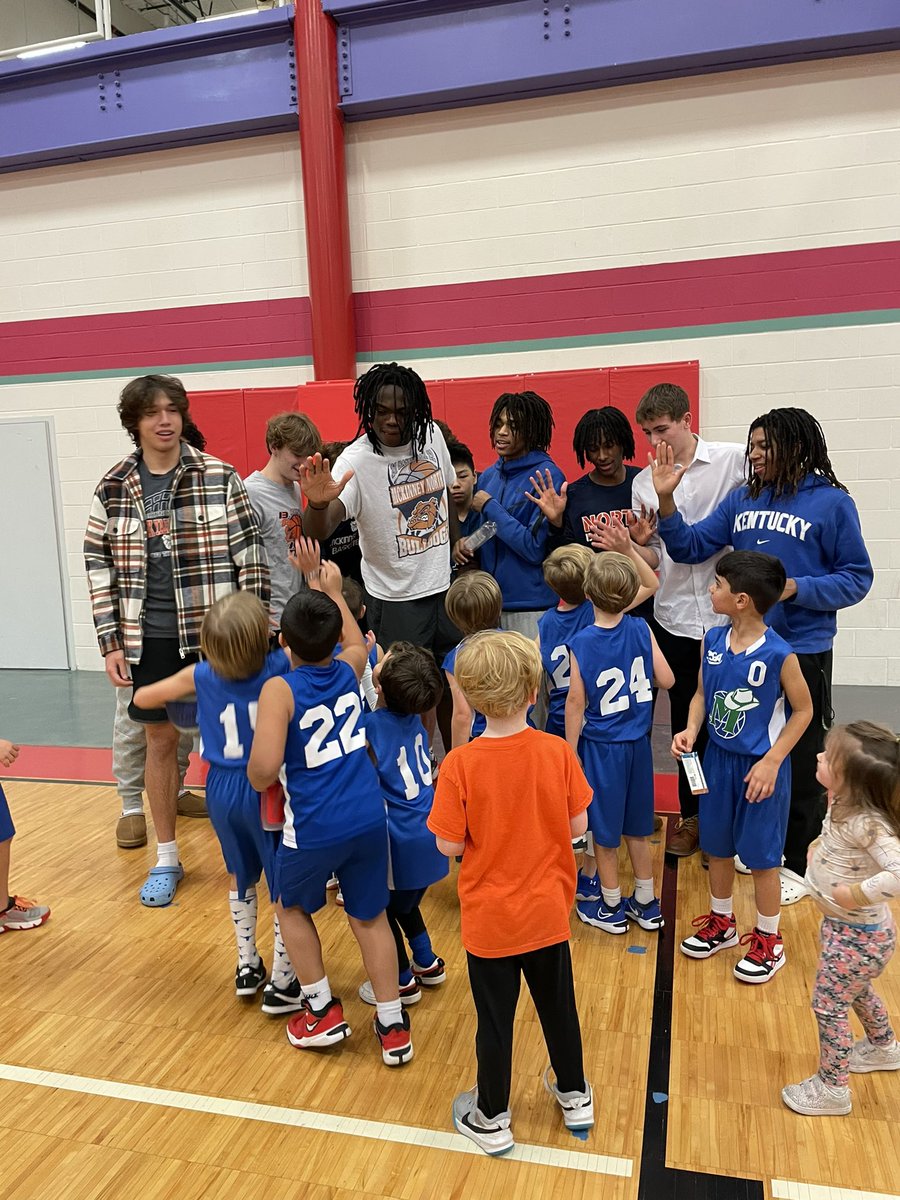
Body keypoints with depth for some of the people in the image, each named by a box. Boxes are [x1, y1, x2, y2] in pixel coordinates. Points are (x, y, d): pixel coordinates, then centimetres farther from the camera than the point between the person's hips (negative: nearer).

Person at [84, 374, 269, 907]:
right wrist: (111, 642, 1)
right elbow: (99, 565, 5)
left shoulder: (220, 477, -4)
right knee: (161, 740, 13)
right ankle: (167, 858, 29)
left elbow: (250, 553, -4)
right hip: (150, 638, 2)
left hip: (215, 633, -2)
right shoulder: (113, 489, 2)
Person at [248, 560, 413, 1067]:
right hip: (369, 819, 4)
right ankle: (394, 1026, 25)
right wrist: (332, 591, 35)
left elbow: (264, 767, -24)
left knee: (292, 907, 25)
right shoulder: (349, 669, 1)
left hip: (314, 828, -4)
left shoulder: (280, 690, -13)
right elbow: (357, 642, 28)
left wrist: (257, 783, -1)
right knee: (370, 916, 19)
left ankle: (323, 1011, 32)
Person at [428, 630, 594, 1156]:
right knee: (559, 1005, 24)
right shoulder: (558, 752, -15)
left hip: (490, 920, -2)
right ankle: (575, 1096, 45)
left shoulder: (460, 764, -21)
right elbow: (578, 826, -6)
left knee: (495, 1019, 16)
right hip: (548, 913, 3)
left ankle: (492, 1119, 36)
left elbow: (449, 845, -16)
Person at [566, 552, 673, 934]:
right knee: (636, 828, 19)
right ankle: (646, 904, 32)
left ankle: (610, 908, 28)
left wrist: (571, 752, -2)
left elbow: (576, 702, -13)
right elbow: (666, 680, -2)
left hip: (599, 746, -3)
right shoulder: (640, 629, -11)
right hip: (637, 743, 4)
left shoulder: (581, 643, -18)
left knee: (603, 830, 13)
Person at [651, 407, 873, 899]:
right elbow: (691, 546, 4)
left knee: (799, 764, 8)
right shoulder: (742, 499, 5)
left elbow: (856, 578, -7)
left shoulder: (831, 502, -8)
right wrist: (666, 499, -8)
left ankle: (796, 863, 26)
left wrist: (796, 588, -20)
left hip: (802, 651, -4)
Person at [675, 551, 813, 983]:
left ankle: (768, 941, 30)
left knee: (761, 856, 9)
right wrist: (690, 729, -11)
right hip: (718, 758, 6)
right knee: (717, 846, 19)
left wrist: (771, 762, -14)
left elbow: (803, 710, -10)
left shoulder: (778, 654, -21)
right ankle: (721, 923, 41)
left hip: (760, 767, -5)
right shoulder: (713, 640, -6)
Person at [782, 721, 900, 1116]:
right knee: (855, 990, 31)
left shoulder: (865, 824, -36)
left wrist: (857, 895, -37)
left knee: (828, 1004, 6)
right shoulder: (846, 806, -8)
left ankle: (832, 1088, 25)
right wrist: (822, 842, -1)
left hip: (857, 934, -9)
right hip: (846, 925, 9)